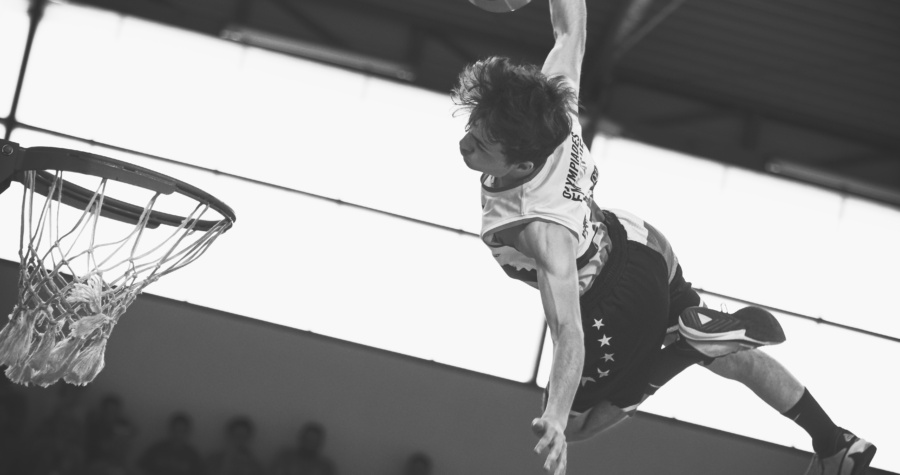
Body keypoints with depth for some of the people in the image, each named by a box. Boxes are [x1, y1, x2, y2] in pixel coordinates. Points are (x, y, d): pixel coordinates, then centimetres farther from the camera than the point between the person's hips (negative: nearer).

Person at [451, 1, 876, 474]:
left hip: (621, 304, -8)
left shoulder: (542, 228, -43)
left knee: (576, 422, 16)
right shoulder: (553, 107, -28)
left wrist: (555, 419, -58)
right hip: (637, 244, 8)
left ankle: (698, 338, 1)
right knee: (730, 357, 28)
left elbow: (569, 334, -48)